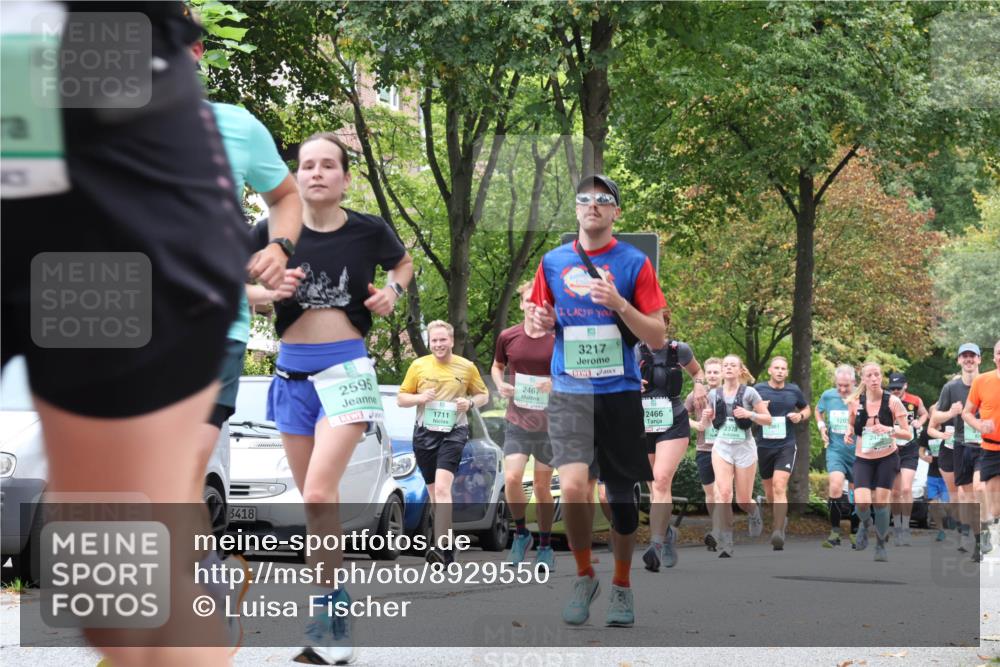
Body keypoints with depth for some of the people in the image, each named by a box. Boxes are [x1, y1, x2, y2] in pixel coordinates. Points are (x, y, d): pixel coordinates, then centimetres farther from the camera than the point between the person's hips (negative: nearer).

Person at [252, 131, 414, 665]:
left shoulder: (369, 232, -3)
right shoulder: (272, 232, -3)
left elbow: (403, 263, 19)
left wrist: (392, 291, -1)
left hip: (346, 369, -3)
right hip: (292, 373, 3)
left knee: (319, 494, -19)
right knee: (315, 500, 10)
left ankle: (326, 612, -11)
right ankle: (335, 610, 20)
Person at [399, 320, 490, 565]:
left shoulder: (467, 367, 2)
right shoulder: (418, 366, 4)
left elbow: (483, 394, 13)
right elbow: (401, 398, 9)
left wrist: (470, 402, -9)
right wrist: (420, 398, -11)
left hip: (453, 432, -3)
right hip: (424, 432, 3)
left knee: (442, 488, -21)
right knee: (434, 492, 11)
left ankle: (441, 548, -29)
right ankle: (449, 549, 24)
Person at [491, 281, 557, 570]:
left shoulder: (559, 340, -6)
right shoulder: (507, 337, 0)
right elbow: (497, 366, 18)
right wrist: (500, 384, -3)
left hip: (549, 424, -1)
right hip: (517, 423, 1)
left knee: (542, 486, 7)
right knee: (512, 479, -14)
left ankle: (545, 545, 22)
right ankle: (521, 533, 10)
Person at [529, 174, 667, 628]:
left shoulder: (634, 263, 0)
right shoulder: (553, 262, 7)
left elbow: (657, 338, -3)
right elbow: (543, 319, 20)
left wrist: (619, 304, -17)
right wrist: (542, 321, -4)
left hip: (619, 392, 0)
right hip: (569, 393, 0)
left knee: (621, 496, 7)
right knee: (573, 487, -18)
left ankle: (621, 586, 27)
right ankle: (584, 577, 5)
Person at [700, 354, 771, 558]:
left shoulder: (749, 392, -5)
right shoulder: (714, 394, 3)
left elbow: (768, 419, -3)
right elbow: (705, 425, 15)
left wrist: (749, 414, -20)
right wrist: (705, 417, -9)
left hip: (745, 449, -1)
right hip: (721, 448, 1)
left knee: (743, 501, 5)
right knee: (723, 493, -18)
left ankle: (755, 512, 43)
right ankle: (727, 545, -15)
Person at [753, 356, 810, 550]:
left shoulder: (794, 390, 3)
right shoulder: (758, 390, 1)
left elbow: (807, 409, 19)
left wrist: (800, 416, -3)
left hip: (786, 446, -2)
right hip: (763, 446, 2)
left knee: (779, 487, -20)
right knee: (769, 491, 13)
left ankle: (778, 531, -26)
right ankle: (781, 517, 41)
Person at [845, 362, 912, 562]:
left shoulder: (892, 401, -11)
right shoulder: (855, 402, -6)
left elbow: (908, 434, -10)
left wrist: (889, 430, -28)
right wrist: (849, 434, -8)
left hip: (887, 457, -1)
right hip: (863, 458, 1)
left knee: (881, 501, -1)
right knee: (862, 503, -16)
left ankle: (881, 545, 20)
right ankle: (865, 523, 21)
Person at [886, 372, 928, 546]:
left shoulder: (915, 401, -2)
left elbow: (924, 414, 19)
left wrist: (919, 423, 0)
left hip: (910, 451, 0)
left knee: (906, 489, -12)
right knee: (895, 492, 7)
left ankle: (906, 527, -1)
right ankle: (897, 527, 21)